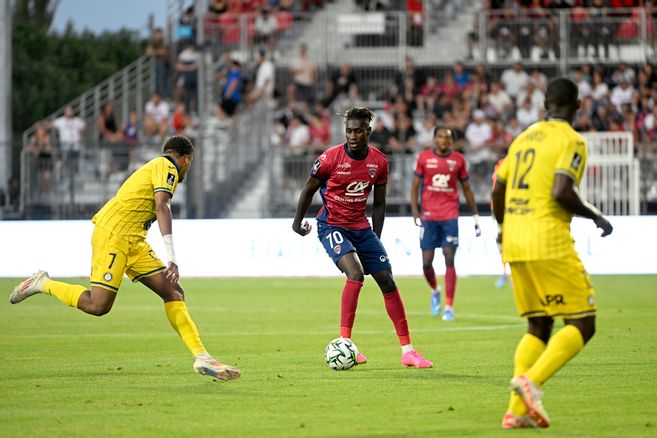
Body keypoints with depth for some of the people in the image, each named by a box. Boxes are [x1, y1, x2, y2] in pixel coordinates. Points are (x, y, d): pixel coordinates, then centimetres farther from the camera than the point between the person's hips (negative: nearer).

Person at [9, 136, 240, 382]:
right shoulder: (166, 167, -4)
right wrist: (171, 258, -26)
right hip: (112, 234, -10)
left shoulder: (155, 167, 25)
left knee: (174, 293, 0)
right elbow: (162, 207, -19)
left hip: (133, 241, 10)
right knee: (98, 305, -16)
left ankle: (202, 358, -4)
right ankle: (43, 284, 5)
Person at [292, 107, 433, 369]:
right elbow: (309, 189, 2)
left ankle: (407, 350, 9)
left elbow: (379, 203, 9)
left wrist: (376, 239, 7)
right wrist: (298, 221, 9)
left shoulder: (379, 162, -2)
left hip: (361, 227, 5)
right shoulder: (330, 158, -14)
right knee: (355, 273, -28)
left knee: (387, 281, 2)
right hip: (332, 226, -5)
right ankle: (345, 343, -24)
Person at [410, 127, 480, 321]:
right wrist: (415, 212, -5)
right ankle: (435, 291, 32)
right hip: (429, 216, 1)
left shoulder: (458, 160, 4)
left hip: (450, 217, -1)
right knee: (426, 262, 1)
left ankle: (449, 307, -6)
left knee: (449, 260, -8)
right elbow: (415, 186, 6)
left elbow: (466, 189, 12)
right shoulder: (424, 158, 3)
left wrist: (475, 216, 11)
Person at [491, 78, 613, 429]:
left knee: (538, 328, 14)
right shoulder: (572, 141, -5)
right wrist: (596, 217, -3)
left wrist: (503, 227, 38)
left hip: (515, 243, 8)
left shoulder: (524, 137, 17)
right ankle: (531, 381, -23)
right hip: (550, 244, -8)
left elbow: (497, 191, 20)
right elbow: (561, 192, -19)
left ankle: (517, 410, 1)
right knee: (582, 325, -2)